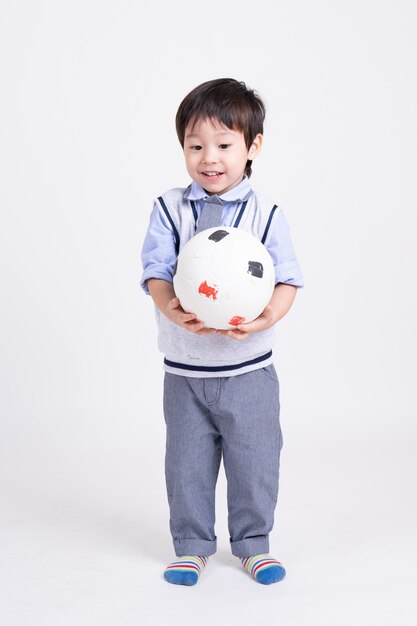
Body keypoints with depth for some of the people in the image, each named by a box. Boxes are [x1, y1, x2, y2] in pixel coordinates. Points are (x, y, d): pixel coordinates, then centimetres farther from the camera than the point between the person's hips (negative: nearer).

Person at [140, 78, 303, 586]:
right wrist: (172, 309, -31)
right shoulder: (169, 209, -2)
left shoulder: (266, 214, -4)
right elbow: (156, 272, -9)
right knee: (187, 462, 10)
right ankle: (192, 545, 28)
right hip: (184, 369, 1)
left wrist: (266, 317, -29)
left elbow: (286, 280, -8)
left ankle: (252, 543, 29)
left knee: (254, 461, 9)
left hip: (249, 368, 0)